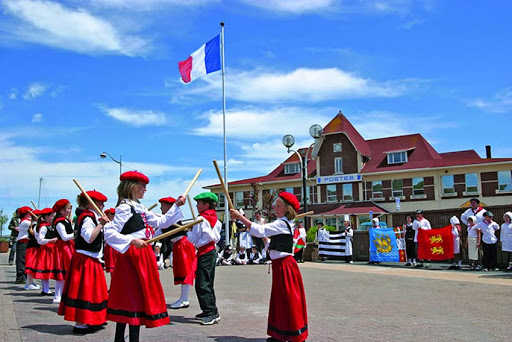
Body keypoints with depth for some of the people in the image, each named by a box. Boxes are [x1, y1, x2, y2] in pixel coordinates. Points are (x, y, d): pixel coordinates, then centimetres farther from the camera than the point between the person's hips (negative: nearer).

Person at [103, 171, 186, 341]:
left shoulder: (139, 208, 17)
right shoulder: (125, 208, -12)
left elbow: (161, 221, 22)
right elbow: (109, 233, -20)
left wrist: (177, 206, 18)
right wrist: (132, 241, -27)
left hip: (143, 255, 9)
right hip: (132, 257, -9)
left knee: (125, 299, 13)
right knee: (136, 297, -6)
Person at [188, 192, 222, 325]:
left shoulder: (201, 219, -15)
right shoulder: (215, 218, 11)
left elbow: (193, 240, -13)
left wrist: (189, 233, 6)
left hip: (204, 253, -10)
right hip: (212, 251, 10)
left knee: (202, 284, -8)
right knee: (208, 284, 16)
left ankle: (211, 313, -10)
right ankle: (211, 311, 22)